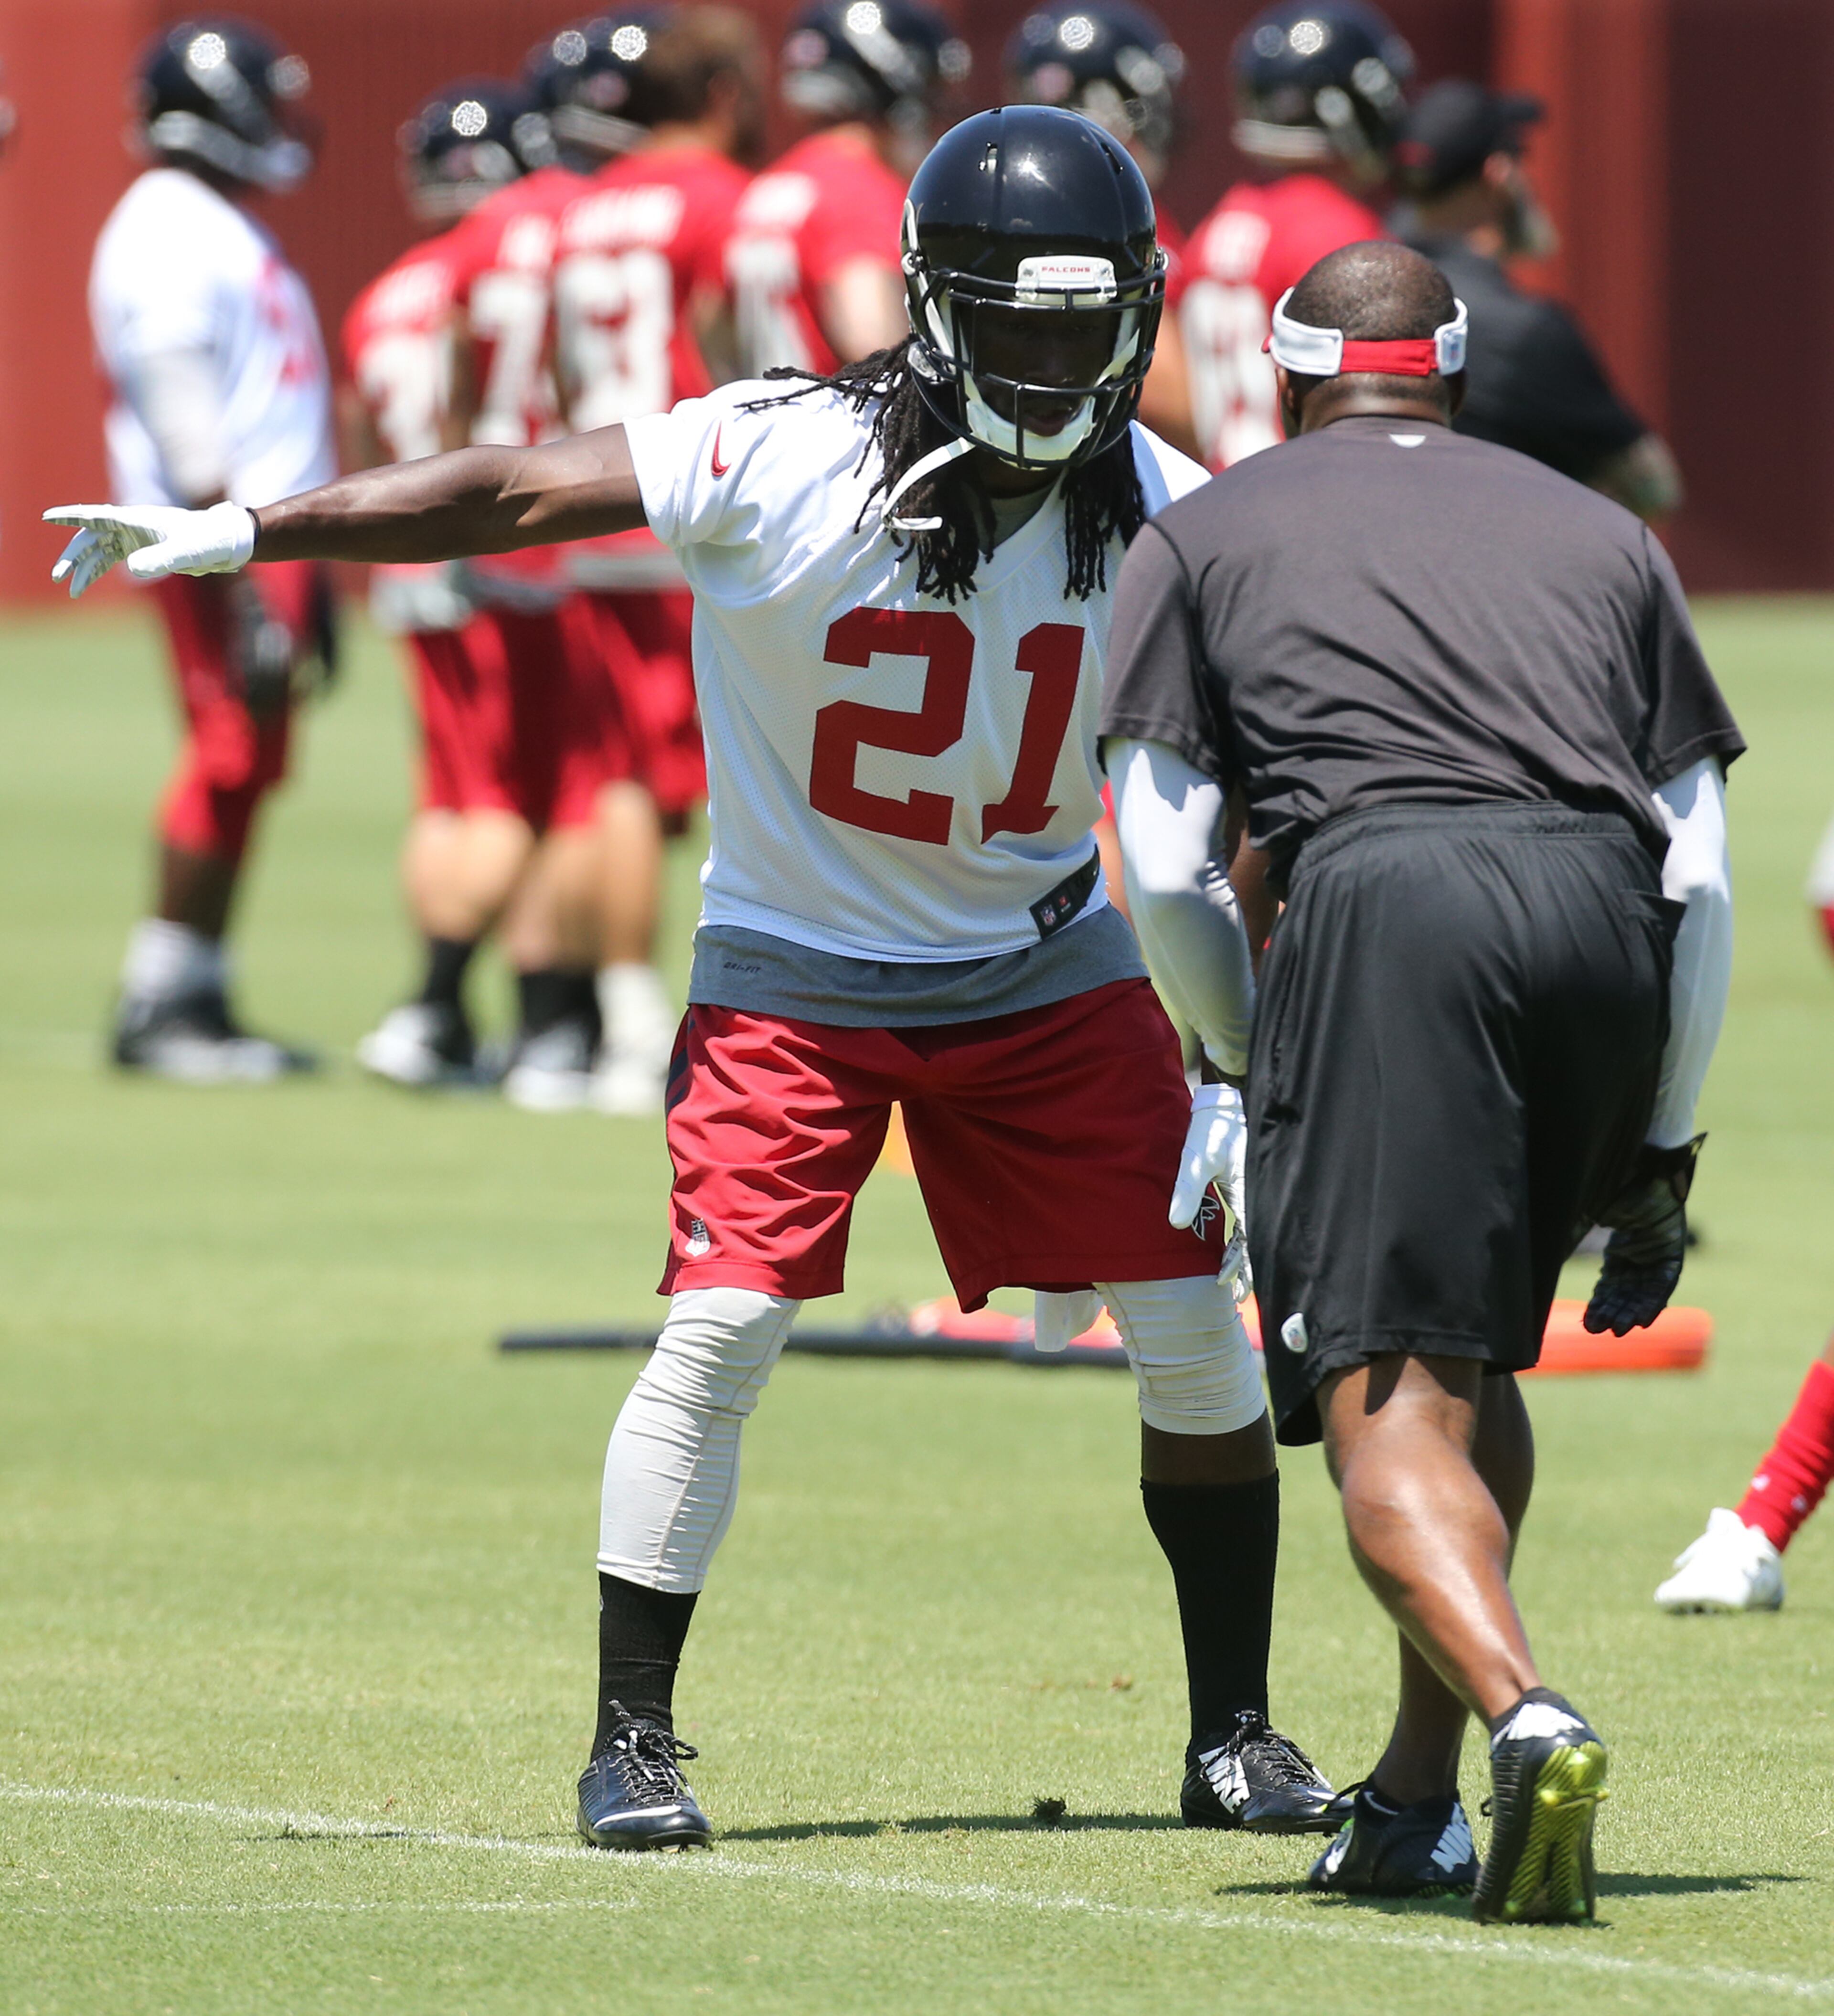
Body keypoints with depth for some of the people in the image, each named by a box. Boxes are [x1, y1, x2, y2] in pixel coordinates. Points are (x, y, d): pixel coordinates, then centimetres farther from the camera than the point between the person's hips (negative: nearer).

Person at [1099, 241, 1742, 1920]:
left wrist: (1254, 1070, 28)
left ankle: (1524, 1715, -35)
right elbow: (1702, 872, 21)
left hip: (1381, 897, -4)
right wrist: (1661, 1155, 27)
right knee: (1473, 1360, 24)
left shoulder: (1206, 538, 23)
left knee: (1394, 1413, -8)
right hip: (1602, 913, 4)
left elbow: (1166, 869, 12)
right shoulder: (1599, 534, 29)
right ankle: (1418, 1806, 24)